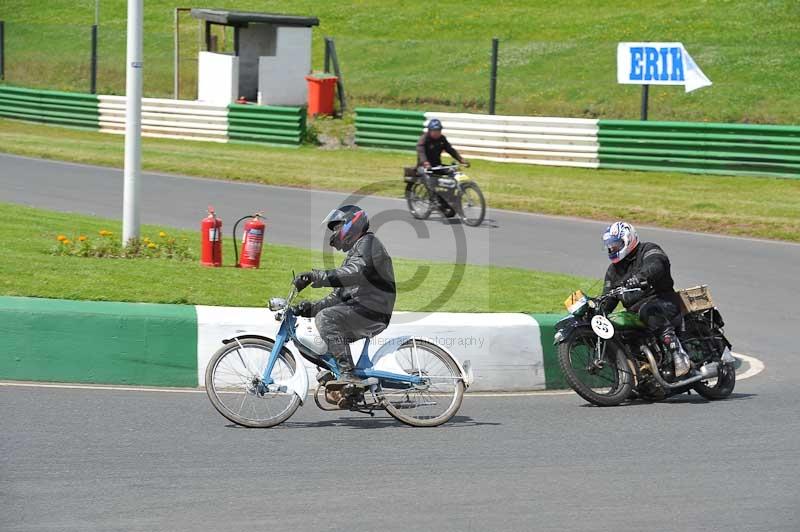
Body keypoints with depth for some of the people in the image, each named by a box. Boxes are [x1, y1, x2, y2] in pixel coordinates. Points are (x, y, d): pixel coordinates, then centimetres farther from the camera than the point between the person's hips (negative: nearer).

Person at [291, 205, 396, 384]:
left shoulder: (368, 242, -4)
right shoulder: (354, 252, 27)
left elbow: (356, 273, -25)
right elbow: (339, 295, 21)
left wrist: (316, 276, -31)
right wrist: (311, 307, 5)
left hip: (372, 311, -10)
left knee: (326, 318, -29)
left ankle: (348, 374, -32)